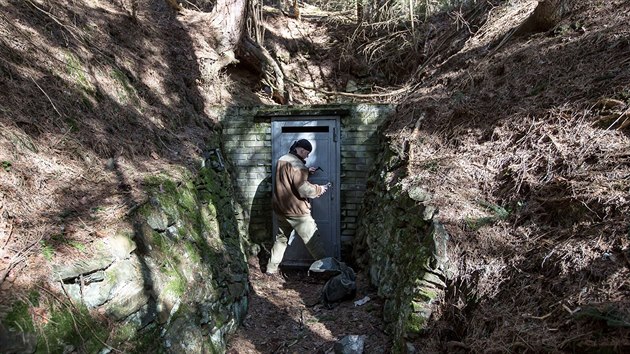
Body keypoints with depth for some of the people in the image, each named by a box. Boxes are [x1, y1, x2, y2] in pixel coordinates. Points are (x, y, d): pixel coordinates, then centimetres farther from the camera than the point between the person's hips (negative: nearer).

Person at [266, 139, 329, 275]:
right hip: (296, 211, -8)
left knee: (281, 238, 20)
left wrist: (306, 171, 16)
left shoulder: (282, 160, 9)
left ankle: (271, 268, 25)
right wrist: (319, 189, -9)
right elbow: (304, 190, -24)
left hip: (281, 209, 8)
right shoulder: (297, 164, -19)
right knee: (313, 240, 1)